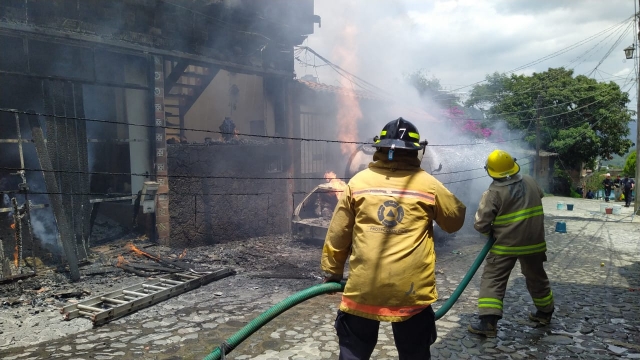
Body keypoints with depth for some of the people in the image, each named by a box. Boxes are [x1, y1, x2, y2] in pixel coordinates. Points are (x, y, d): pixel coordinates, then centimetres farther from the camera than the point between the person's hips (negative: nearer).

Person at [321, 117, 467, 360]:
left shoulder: (359, 181, -1)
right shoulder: (428, 184, -4)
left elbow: (338, 233, 3)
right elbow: (456, 220, 11)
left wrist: (332, 271, 15)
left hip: (363, 285, 1)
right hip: (411, 287, 0)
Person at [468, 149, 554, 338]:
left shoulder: (494, 193, -16)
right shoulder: (530, 182, 1)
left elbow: (481, 224, -16)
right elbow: (540, 196, 25)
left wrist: (491, 232, 4)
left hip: (506, 244, -5)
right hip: (533, 242, 6)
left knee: (492, 280, 0)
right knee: (536, 278, 24)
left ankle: (488, 322, -7)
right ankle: (545, 312, 41)